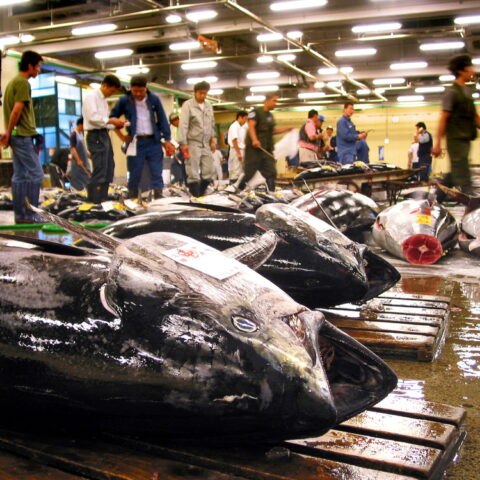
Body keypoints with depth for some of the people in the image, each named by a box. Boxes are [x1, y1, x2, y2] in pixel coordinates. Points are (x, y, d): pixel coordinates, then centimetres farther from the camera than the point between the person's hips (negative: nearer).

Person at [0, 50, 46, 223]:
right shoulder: (23, 82, -10)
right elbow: (17, 110, -17)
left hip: (17, 135, 10)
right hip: (24, 135, -10)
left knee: (20, 176, 8)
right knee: (35, 174, -8)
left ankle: (20, 214, 10)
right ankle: (29, 214, -8)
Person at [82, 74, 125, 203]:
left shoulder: (104, 100, 21)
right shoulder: (91, 96, -6)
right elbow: (93, 117, -17)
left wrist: (115, 125, 4)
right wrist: (111, 120, -17)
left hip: (104, 135, 10)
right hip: (96, 136, -10)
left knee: (108, 170, 11)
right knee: (100, 170, -12)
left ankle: (102, 199, 18)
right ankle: (94, 201, -9)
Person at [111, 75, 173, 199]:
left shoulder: (154, 99, 1)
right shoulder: (124, 101, -1)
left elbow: (162, 119, 4)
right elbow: (112, 117, 10)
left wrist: (167, 139, 1)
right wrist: (121, 136, 4)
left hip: (154, 141, 1)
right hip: (136, 142, -1)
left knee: (157, 173, 1)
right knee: (135, 174, 3)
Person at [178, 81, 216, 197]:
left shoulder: (208, 106, 12)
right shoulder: (188, 105, -7)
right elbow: (183, 125, -12)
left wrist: (213, 139, 13)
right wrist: (183, 143, -17)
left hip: (206, 144, 6)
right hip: (192, 143, -6)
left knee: (208, 172, 4)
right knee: (193, 173, -5)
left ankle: (200, 195, 17)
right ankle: (195, 197, 0)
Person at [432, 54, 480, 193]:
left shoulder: (467, 91, 16)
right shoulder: (452, 92, -9)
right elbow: (443, 119, -13)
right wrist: (438, 144, -16)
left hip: (465, 140, 9)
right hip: (456, 140, -9)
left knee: (455, 176, 13)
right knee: (463, 182, -11)